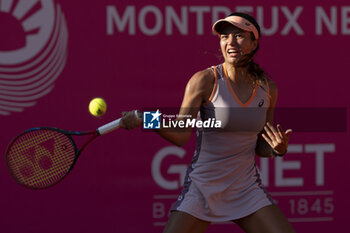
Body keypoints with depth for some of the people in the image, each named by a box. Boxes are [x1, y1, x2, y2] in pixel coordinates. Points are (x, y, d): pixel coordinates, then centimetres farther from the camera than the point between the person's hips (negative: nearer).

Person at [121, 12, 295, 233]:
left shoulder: (268, 88, 1)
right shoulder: (205, 80, -11)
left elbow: (260, 147, 11)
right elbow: (181, 134, -20)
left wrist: (279, 149, -10)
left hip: (247, 189, 3)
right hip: (202, 188, -3)